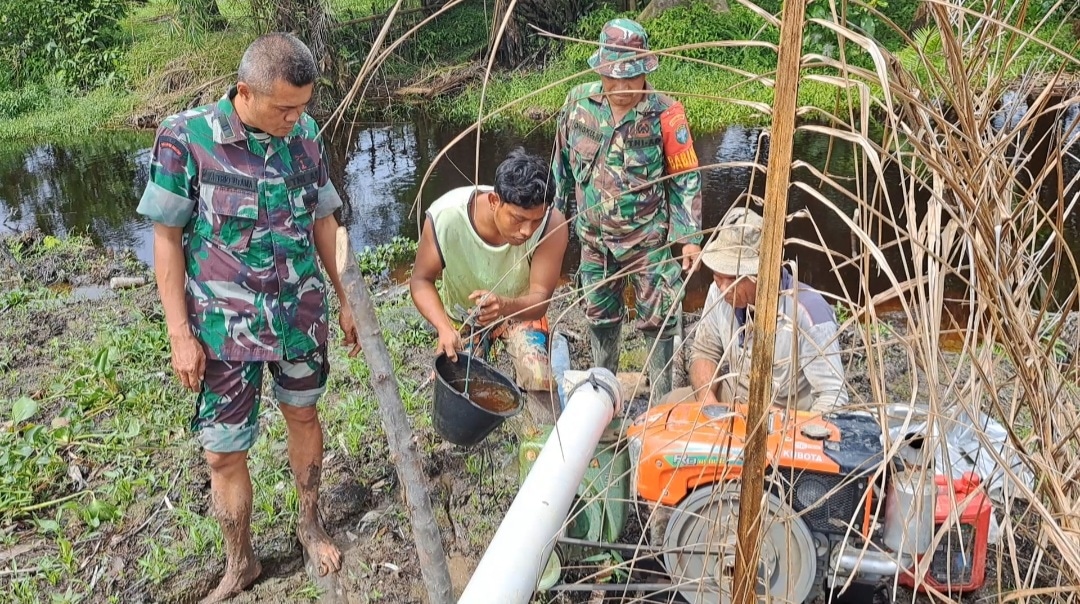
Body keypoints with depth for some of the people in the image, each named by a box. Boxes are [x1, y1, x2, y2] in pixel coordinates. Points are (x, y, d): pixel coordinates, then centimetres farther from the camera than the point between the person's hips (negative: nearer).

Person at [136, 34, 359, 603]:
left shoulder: (304, 132, -4)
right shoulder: (184, 137, -16)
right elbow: (167, 238, -9)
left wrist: (347, 299, 9)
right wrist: (180, 333, -10)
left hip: (302, 314, 3)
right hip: (225, 324, -3)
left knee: (303, 416, 19)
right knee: (223, 453, 6)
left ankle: (310, 524, 43)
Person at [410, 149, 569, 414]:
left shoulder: (551, 224, -36)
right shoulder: (444, 217, -35)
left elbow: (540, 299, -30)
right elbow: (421, 280, -20)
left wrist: (503, 305, -53)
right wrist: (444, 328, -37)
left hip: (521, 308, -1)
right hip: (463, 314, 1)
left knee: (539, 383, -23)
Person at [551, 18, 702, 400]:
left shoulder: (665, 114, -15)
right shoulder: (579, 102, -6)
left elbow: (686, 178, -9)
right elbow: (563, 161, 7)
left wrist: (689, 236, -12)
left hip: (649, 239, -4)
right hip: (594, 239, 4)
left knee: (658, 319, 5)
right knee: (600, 316, 19)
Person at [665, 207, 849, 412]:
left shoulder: (809, 312, -28)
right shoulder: (720, 292, -11)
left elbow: (833, 397, -22)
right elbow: (704, 351, 5)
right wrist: (707, 401, -12)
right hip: (732, 399, 6)